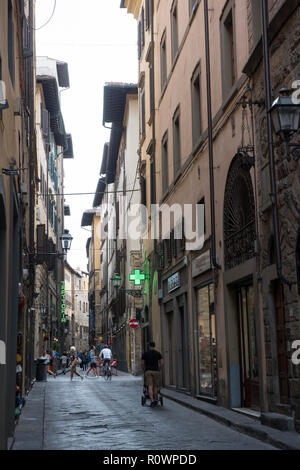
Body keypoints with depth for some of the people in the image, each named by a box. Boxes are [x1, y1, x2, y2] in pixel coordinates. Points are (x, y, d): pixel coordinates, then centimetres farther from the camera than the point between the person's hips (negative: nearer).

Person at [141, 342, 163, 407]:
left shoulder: (145, 354, 5)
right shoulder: (158, 353, 7)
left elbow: (142, 364, 3)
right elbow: (162, 362, 0)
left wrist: (144, 370, 16)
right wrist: (159, 369, 10)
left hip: (148, 371, -1)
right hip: (156, 371, 1)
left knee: (150, 387, -7)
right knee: (155, 387, 11)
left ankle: (152, 401, -18)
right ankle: (156, 400, 15)